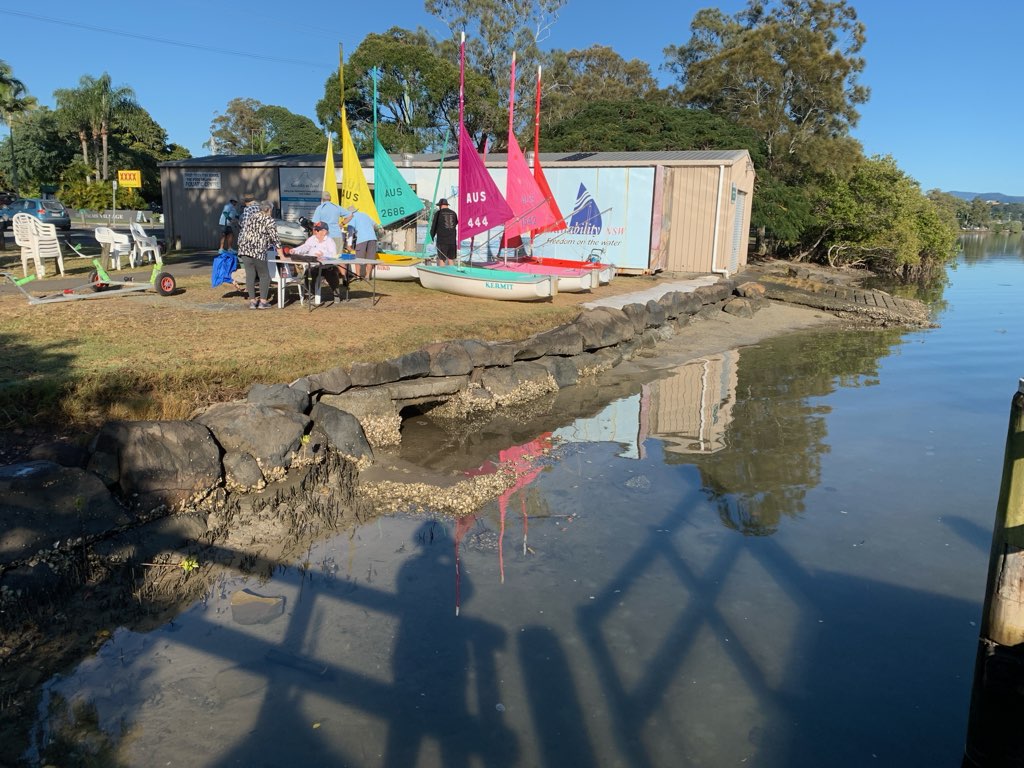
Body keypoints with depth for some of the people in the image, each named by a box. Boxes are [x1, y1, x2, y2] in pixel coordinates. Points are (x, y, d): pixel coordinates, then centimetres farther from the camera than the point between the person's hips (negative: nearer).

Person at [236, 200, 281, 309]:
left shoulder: (249, 217, 18)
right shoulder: (269, 221, 1)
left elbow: (243, 231, 19)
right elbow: (275, 239, 0)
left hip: (243, 249, 5)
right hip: (258, 251, -5)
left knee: (250, 275, 7)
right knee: (264, 275, 6)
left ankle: (252, 301, 7)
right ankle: (263, 301, 3)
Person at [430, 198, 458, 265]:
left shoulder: (438, 213, -3)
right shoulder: (453, 213, 9)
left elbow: (434, 226, 0)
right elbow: (457, 225, 15)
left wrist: (431, 237, 10)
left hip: (442, 240, -4)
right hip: (452, 240, 4)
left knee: (441, 259, 0)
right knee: (450, 259, 11)